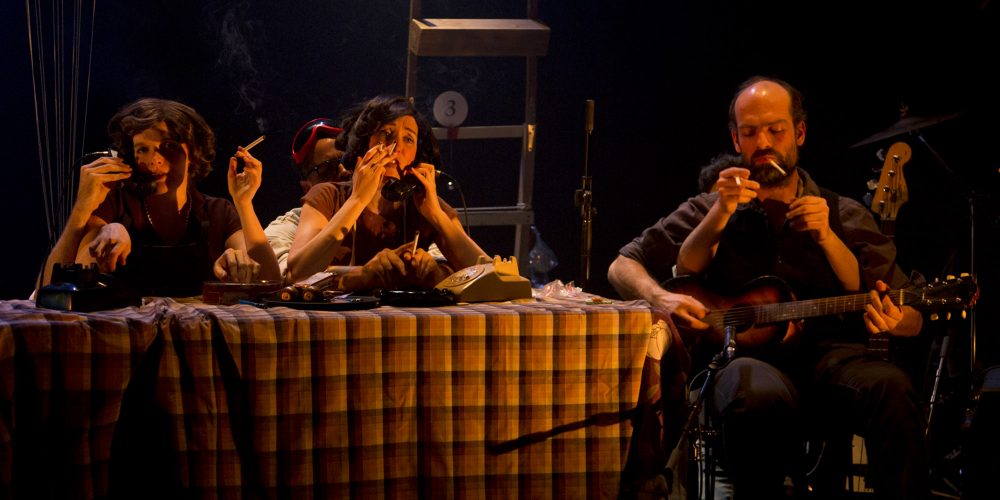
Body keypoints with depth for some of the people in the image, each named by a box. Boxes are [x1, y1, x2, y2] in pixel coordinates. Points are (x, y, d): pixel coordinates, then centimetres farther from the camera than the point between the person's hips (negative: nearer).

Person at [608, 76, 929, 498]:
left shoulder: (844, 217, 19)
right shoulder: (709, 210, 19)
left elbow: (912, 320, 8)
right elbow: (623, 268, 13)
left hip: (826, 357, 1)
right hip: (741, 356, -1)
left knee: (892, 390, -35)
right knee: (759, 396, -40)